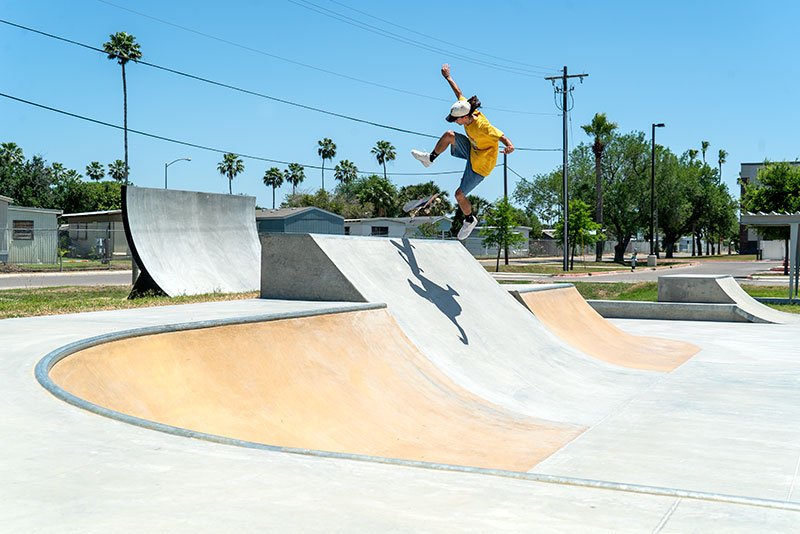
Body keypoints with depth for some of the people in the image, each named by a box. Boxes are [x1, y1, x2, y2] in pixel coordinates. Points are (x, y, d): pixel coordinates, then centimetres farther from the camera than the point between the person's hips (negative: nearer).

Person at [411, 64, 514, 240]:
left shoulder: (482, 126, -34)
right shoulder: (465, 108, -11)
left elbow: (501, 136, -44)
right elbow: (459, 93, 3)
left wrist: (508, 146, -65)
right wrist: (448, 77, 13)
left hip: (481, 163, -8)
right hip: (471, 150, 8)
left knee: (460, 195, -4)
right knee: (449, 135, -14)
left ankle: (470, 220, 22)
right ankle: (430, 158, 8)